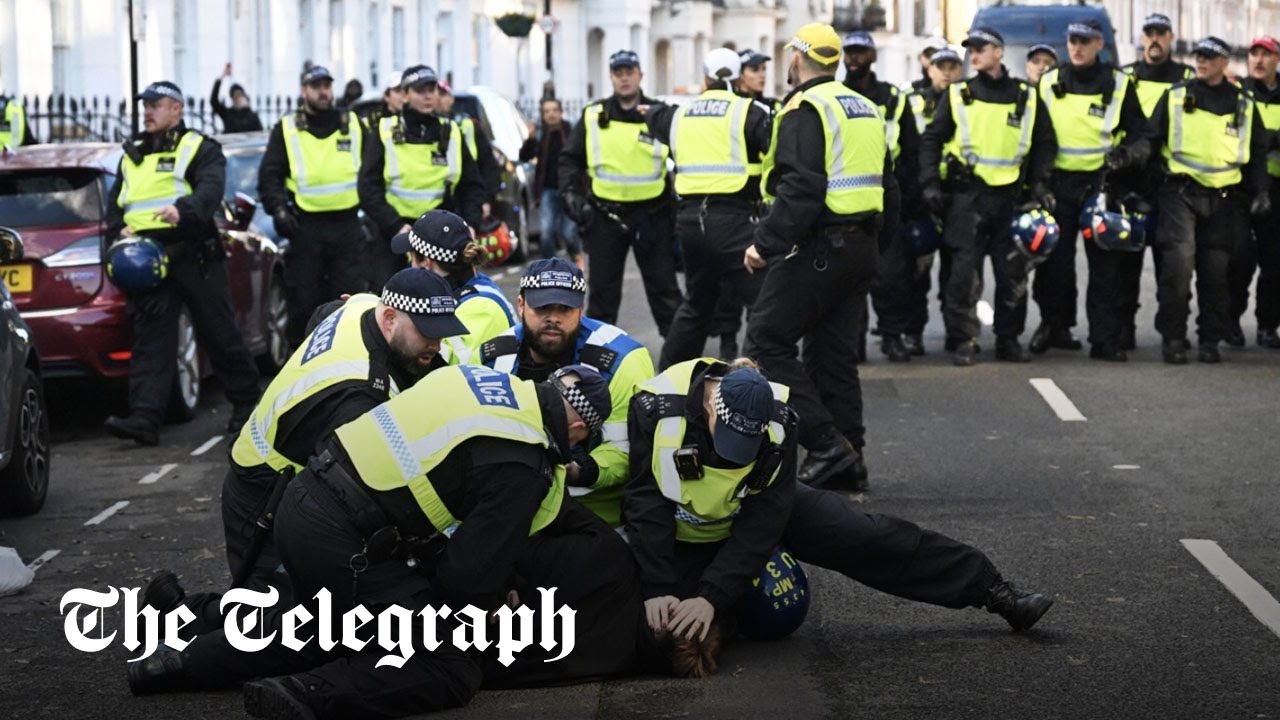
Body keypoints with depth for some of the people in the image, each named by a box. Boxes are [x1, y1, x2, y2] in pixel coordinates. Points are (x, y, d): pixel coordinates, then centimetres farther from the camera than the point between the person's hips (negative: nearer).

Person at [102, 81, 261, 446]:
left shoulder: (200, 149, 3)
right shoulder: (132, 156, 21)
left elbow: (210, 190, -15)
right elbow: (115, 203, 23)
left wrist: (184, 209, -36)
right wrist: (119, 230, 0)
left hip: (193, 257, -4)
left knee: (220, 334, 3)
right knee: (150, 337, -6)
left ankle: (246, 402, 19)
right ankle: (144, 418, -13)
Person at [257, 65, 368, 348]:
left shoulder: (353, 125, 11)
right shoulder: (286, 130, 6)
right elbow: (269, 176, 4)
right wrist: (278, 209, -11)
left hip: (347, 226, 1)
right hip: (305, 227, -1)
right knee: (303, 301, 0)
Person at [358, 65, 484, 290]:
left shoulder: (452, 134, 10)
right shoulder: (385, 133, 1)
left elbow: (473, 186, 14)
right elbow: (368, 188, -5)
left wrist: (469, 224, -4)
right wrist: (395, 226, -17)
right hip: (392, 237, -2)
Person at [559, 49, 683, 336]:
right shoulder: (593, 117, 5)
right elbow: (570, 159, 11)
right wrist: (571, 193, -3)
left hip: (652, 214, -1)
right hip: (605, 214, 1)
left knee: (664, 287, 4)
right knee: (603, 290, 7)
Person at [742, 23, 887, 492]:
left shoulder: (805, 109, -12)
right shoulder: (865, 109, 16)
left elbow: (800, 187, -22)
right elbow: (884, 180, 22)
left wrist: (766, 243, -20)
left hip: (817, 249, -9)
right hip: (860, 249, 9)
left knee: (767, 340, -4)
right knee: (831, 350, 14)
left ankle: (827, 446, -11)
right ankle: (847, 461, 13)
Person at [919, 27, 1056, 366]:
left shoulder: (1026, 97, 8)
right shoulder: (958, 95, 5)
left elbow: (1044, 143, 17)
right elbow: (932, 140, 7)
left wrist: (1039, 182, 6)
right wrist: (931, 183, -2)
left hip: (1010, 196, 1)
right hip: (967, 195, -1)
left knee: (1013, 273, 3)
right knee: (965, 271, -6)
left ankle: (1009, 339, 14)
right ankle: (963, 341, 1)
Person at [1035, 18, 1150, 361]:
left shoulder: (1118, 85, 5)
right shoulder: (1049, 83, 8)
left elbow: (1140, 134, 9)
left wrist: (1124, 155, -12)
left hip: (1102, 182, -1)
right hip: (1058, 184, 1)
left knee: (1106, 263, -3)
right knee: (1054, 260, 0)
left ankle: (1104, 338, 1)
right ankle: (1054, 325, 18)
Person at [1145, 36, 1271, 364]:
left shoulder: (1243, 104, 11)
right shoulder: (1176, 97, 5)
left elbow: (1258, 152, 18)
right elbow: (1150, 138, 8)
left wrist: (1261, 192, 10)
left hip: (1223, 198, 2)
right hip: (1181, 192, -2)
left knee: (1216, 270, 3)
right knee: (1178, 263, -14)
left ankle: (1211, 340, 13)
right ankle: (1172, 337, -4)